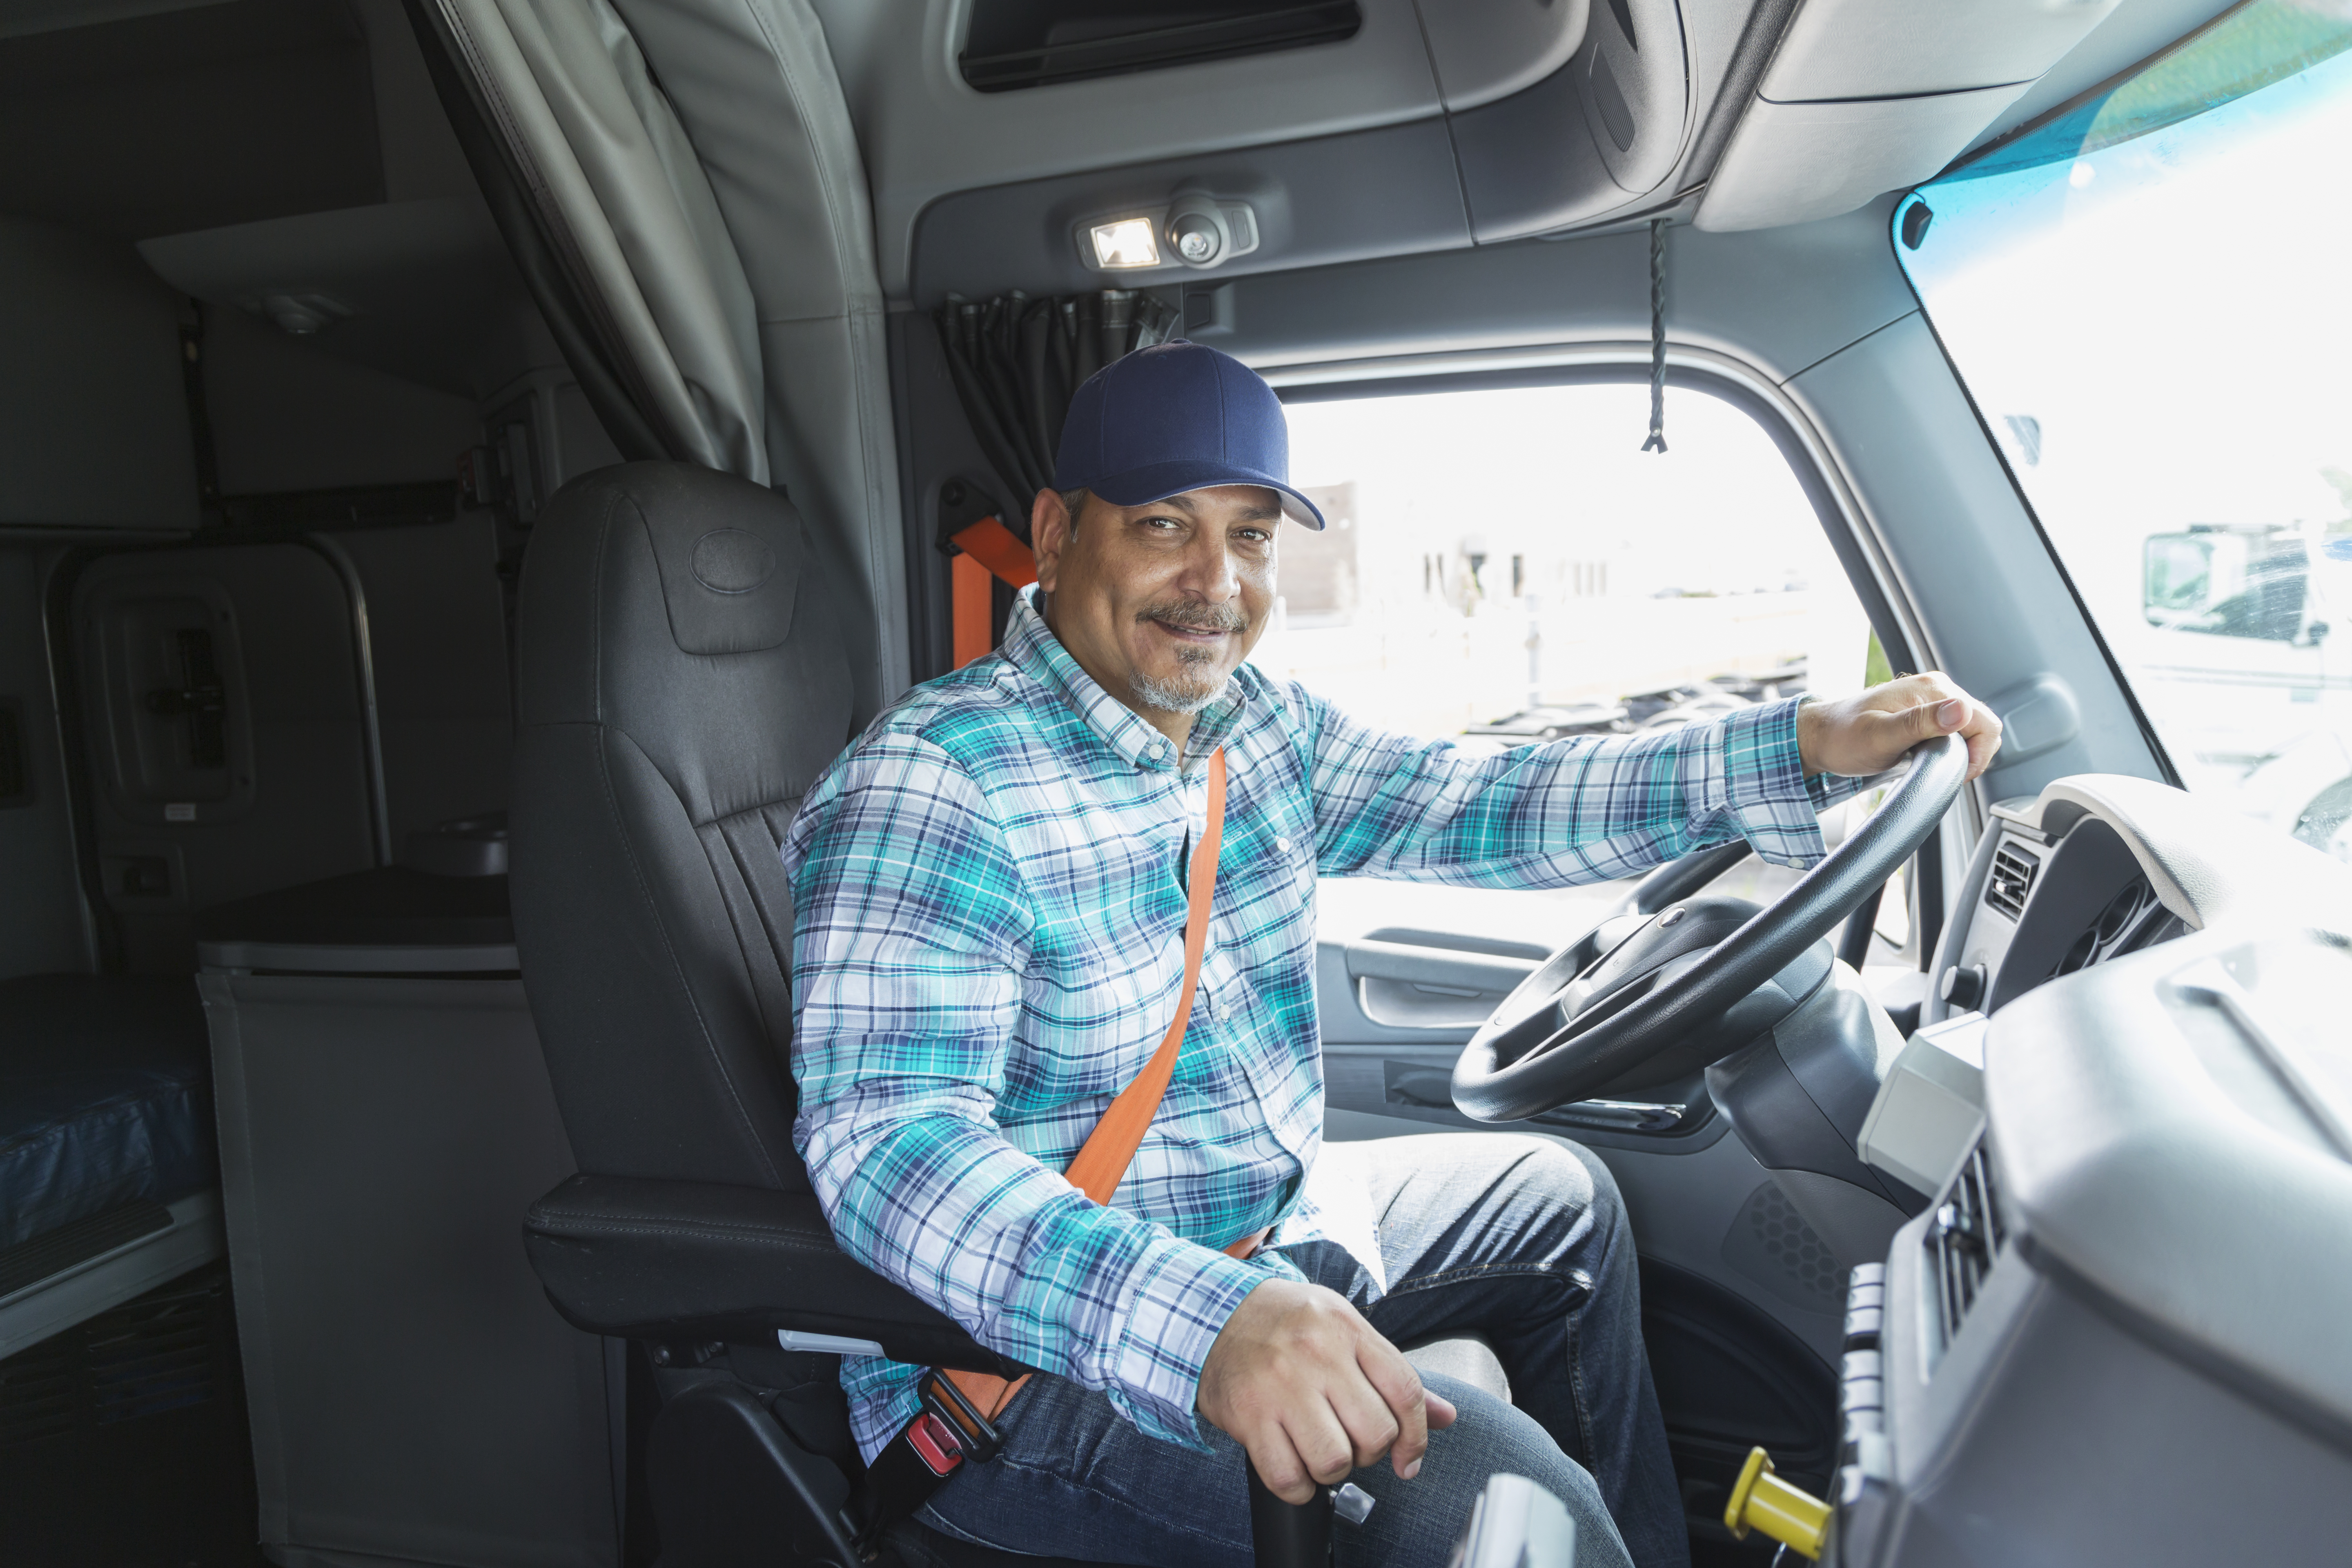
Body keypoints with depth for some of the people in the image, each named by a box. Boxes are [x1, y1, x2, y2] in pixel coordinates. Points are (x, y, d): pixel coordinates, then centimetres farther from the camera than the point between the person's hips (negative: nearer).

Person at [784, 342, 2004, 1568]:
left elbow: (1475, 810, 2)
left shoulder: (1257, 724, 2)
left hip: (1269, 1222, 9)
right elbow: (892, 1146, -34)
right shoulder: (930, 790, -24)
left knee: (1560, 1202, 21)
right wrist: (1209, 1326, -49)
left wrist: (1806, 749, -7)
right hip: (1040, 1362, -8)